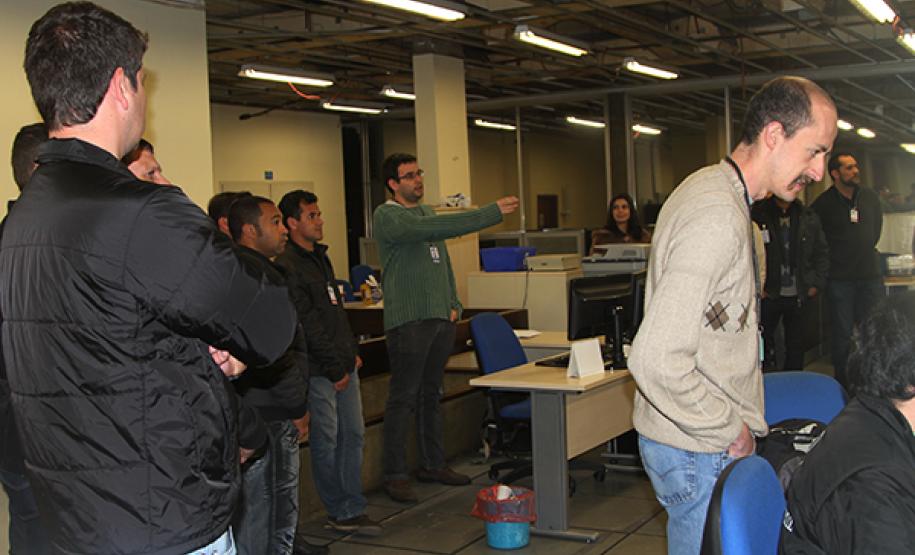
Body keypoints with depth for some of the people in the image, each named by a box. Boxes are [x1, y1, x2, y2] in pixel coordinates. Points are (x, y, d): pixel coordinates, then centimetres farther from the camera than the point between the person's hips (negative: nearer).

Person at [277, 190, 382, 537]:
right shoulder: (287, 267, -13)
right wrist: (335, 368, -13)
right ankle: (339, 513, 12)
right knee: (326, 440, 0)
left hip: (343, 365, 9)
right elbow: (307, 325, -16)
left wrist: (353, 352, 17)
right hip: (319, 371, -9)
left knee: (354, 435, 9)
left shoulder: (320, 257, 16)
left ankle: (352, 509, 16)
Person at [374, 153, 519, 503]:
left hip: (440, 318, 8)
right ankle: (395, 475, 2)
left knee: (431, 395, 15)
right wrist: (492, 213, -25)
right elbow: (435, 229, -25)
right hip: (408, 320, -8)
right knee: (403, 399, -4)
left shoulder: (426, 212, 18)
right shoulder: (387, 216, -10)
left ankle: (432, 465, 24)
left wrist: (454, 304, 11)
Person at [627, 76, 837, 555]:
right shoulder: (718, 220, -23)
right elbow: (656, 360, -31)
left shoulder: (712, 189, 11)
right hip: (700, 451, -10)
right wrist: (730, 430, -17)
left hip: (714, 439, 10)